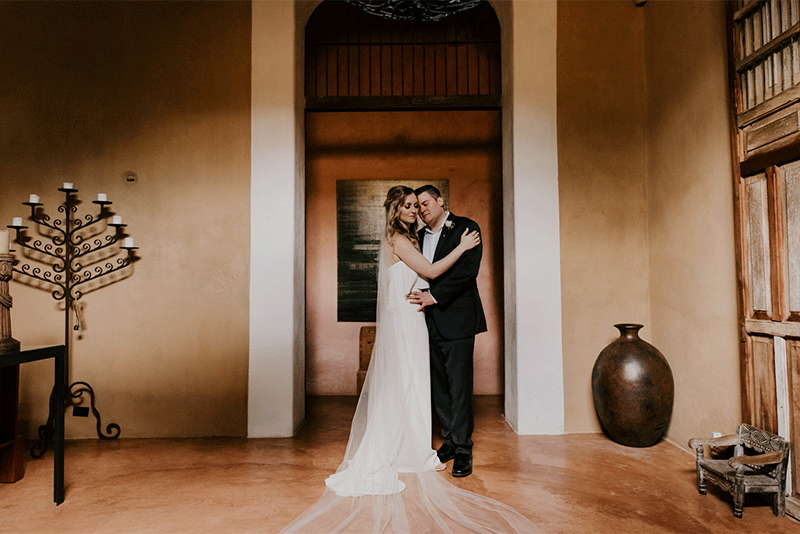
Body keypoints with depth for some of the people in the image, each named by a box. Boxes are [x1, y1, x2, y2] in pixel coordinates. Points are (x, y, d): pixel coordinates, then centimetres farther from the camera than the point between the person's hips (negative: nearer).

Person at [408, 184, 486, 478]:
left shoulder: (465, 228, -2)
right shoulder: (419, 236, 17)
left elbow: (468, 270, -13)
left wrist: (435, 296, -17)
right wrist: (419, 297, -3)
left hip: (457, 318, -6)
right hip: (430, 321, 6)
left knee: (459, 386, -4)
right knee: (438, 385, 10)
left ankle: (463, 449, 7)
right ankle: (450, 441, 23)